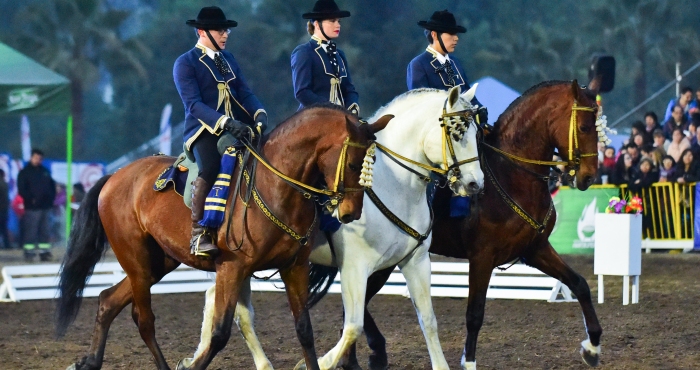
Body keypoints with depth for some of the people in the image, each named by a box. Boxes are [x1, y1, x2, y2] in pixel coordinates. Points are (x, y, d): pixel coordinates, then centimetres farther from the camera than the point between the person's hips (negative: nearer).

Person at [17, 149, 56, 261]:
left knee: (45, 231, 7)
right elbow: (21, 189, -6)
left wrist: (51, 197, 6)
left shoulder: (45, 171, 17)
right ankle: (29, 253, -6)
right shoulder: (24, 172, 2)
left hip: (45, 206, 6)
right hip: (32, 207, -5)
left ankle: (45, 252, 12)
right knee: (31, 231, -8)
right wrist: (31, 199, -17)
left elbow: (52, 186, 22)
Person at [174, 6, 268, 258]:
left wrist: (259, 114, -9)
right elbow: (193, 104, -13)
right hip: (203, 131, -7)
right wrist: (225, 122, -27)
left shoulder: (228, 59, 21)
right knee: (211, 167, -35)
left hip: (235, 129, 7)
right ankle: (199, 234, -31)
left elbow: (244, 93, 14)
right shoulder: (185, 64, -1)